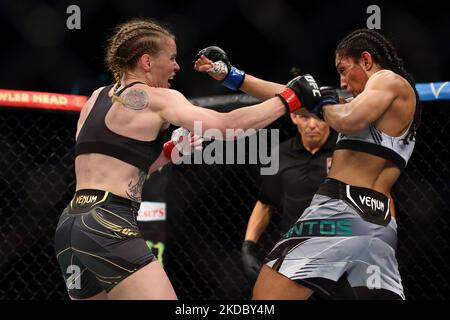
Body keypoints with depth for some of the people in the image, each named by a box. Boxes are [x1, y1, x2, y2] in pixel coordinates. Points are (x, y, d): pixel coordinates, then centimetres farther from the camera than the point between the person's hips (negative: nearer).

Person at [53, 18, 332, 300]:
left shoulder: (97, 97, 18)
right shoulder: (155, 98, -3)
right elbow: (228, 125, -10)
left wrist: (171, 150, 16)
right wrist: (291, 98, -1)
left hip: (70, 225, 8)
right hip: (108, 226, -8)